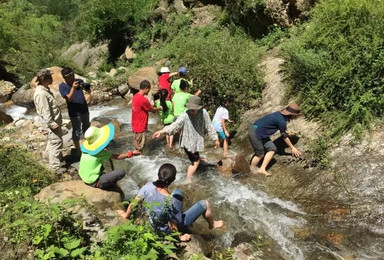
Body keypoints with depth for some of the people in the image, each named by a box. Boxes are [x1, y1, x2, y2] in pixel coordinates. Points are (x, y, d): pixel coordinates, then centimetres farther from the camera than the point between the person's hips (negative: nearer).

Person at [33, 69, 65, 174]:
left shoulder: (45, 89, 8)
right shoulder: (41, 93, -25)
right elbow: (45, 111, -25)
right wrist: (52, 124, -22)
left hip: (55, 120, 11)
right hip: (52, 122, -11)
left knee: (52, 140, 25)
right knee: (56, 142, -6)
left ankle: (51, 155, 45)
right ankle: (56, 166, 0)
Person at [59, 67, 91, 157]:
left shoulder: (79, 81, -4)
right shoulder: (62, 86, -13)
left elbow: (88, 91, -3)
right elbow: (69, 99, -23)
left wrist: (87, 88, -27)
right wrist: (73, 88, -36)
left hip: (85, 110, 5)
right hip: (74, 113, -4)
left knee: (86, 129, 20)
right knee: (77, 131, 6)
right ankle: (78, 149, 24)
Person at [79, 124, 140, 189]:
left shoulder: (86, 148, -4)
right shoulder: (100, 152, -22)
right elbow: (118, 157, -14)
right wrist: (132, 153, -4)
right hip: (93, 182, -8)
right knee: (121, 172, -15)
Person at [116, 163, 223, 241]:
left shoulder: (148, 186, -28)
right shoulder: (172, 202, -40)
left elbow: (133, 203, -13)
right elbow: (174, 228, -27)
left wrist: (126, 215, 6)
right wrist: (179, 237, -5)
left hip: (154, 223, 5)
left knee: (178, 192, 19)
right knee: (205, 204, 10)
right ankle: (212, 225, 41)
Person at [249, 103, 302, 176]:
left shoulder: (280, 114, 4)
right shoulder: (281, 121, -22)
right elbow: (284, 136, -9)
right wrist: (292, 148, 3)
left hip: (262, 133, 10)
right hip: (255, 133, -10)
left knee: (272, 149, 6)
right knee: (260, 154, 2)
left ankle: (262, 169, 9)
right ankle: (253, 169, 25)